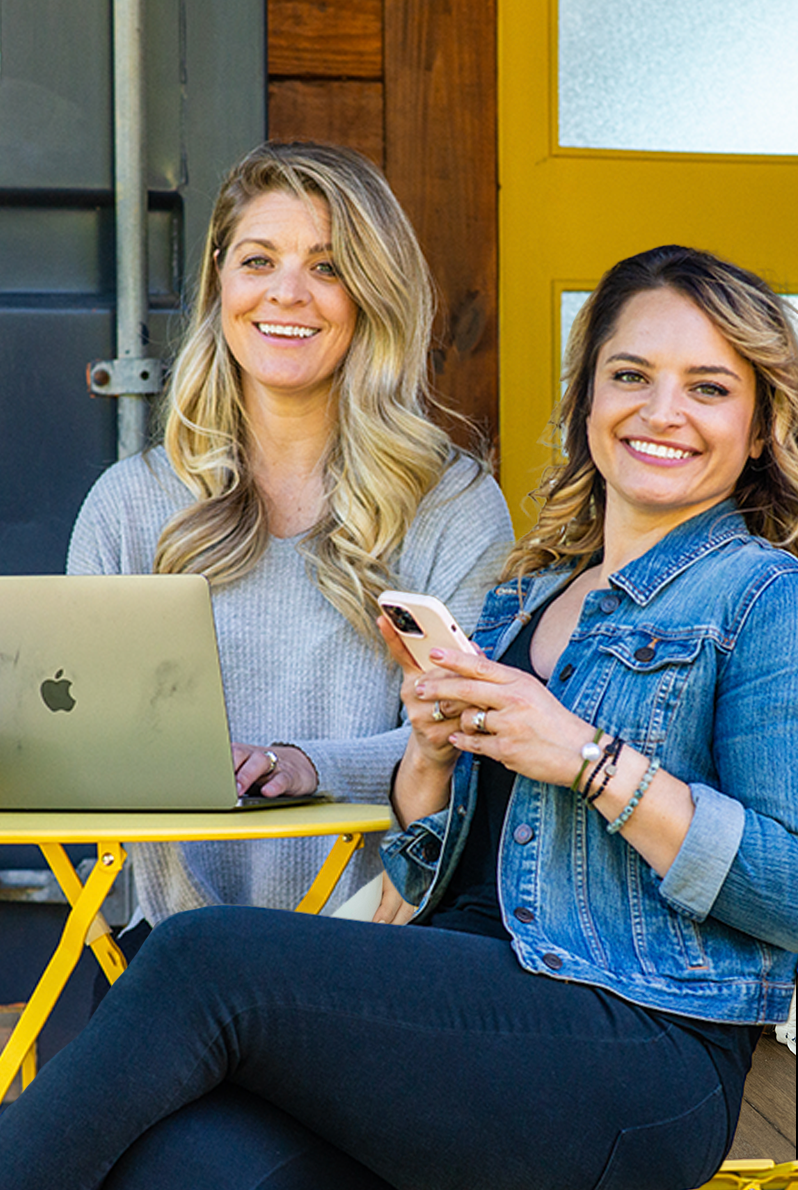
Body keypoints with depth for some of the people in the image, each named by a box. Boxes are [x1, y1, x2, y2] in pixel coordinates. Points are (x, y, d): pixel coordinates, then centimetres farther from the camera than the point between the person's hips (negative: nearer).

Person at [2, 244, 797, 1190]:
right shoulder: (524, 597, 21)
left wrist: (590, 758, -14)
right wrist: (431, 750, 0)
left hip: (648, 1045, -5)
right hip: (473, 1009, 5)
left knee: (207, 958, -23)